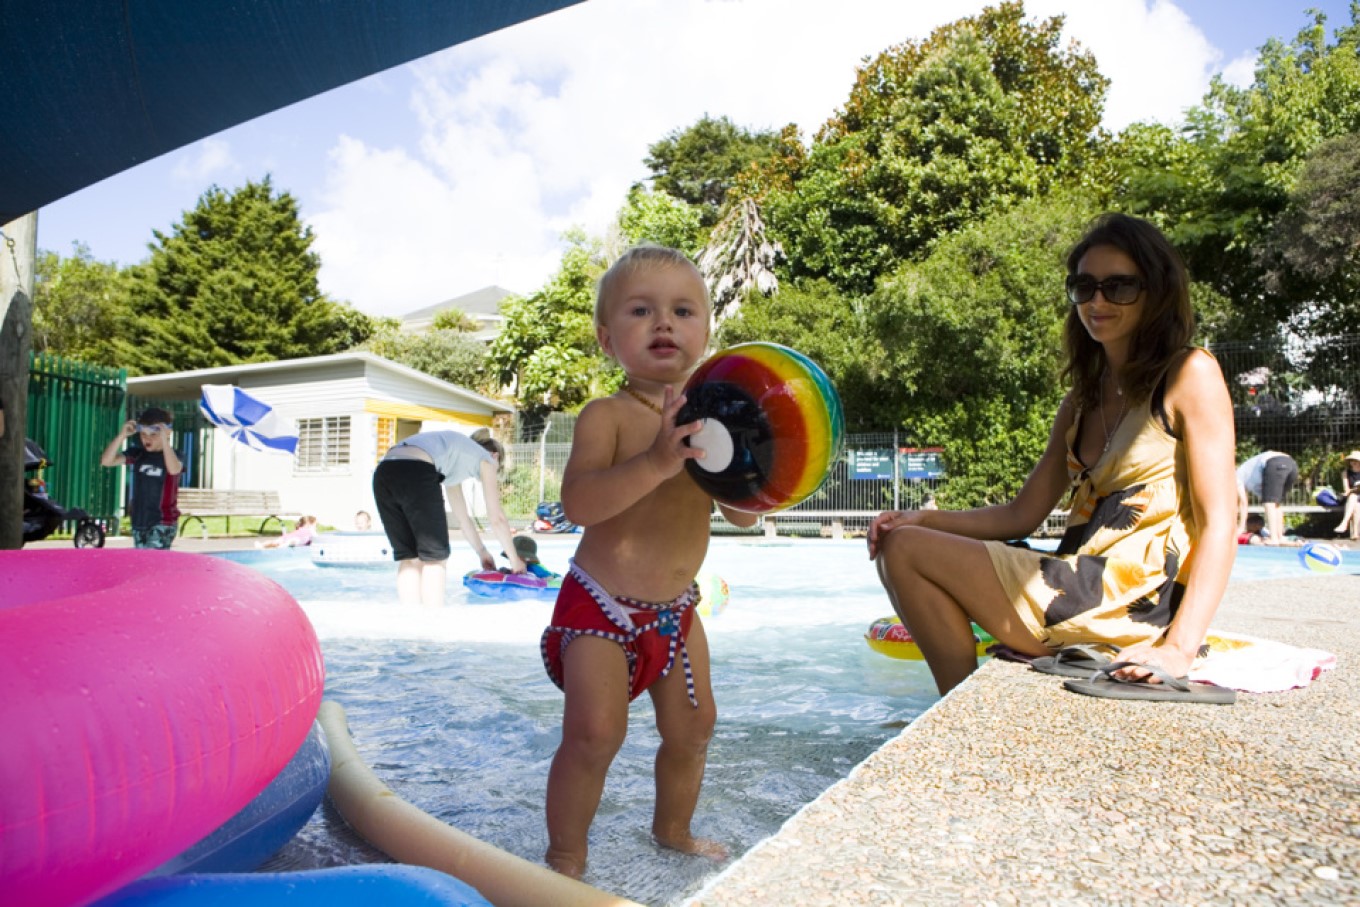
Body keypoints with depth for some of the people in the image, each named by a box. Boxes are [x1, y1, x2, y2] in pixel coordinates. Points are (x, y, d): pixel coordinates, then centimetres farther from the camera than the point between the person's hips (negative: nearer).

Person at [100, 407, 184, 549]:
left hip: (163, 522, -6)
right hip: (138, 521, 6)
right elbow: (106, 461, -4)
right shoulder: (137, 454, 6)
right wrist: (122, 436, -13)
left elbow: (174, 469, -31)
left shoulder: (172, 455, -7)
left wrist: (165, 441, -35)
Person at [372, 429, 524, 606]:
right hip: (415, 474, -7)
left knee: (408, 557, 13)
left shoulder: (455, 455, 39)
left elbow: (462, 517, 44)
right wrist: (514, 558, 32)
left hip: (382, 474, 7)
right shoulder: (485, 458, 21)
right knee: (435, 557, 5)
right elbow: (497, 518, 21)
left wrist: (482, 552, 51)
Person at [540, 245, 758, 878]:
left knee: (693, 727, 15)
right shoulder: (607, 416, -16)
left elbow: (743, 517, -1)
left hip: (676, 608, 6)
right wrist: (655, 463, -44)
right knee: (594, 733, -11)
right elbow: (577, 502, -32)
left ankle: (673, 829, 42)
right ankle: (565, 857, 13)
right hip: (603, 605, -6)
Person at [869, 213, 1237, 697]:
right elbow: (1022, 515, 14)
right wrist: (925, 519, -1)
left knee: (907, 550, -14)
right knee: (899, 546, 6)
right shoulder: (1082, 401, 18)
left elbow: (1219, 525, -12)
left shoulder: (1189, 375, -4)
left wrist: (1178, 648, -24)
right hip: (1083, 592, 8)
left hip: (1133, 603, -8)